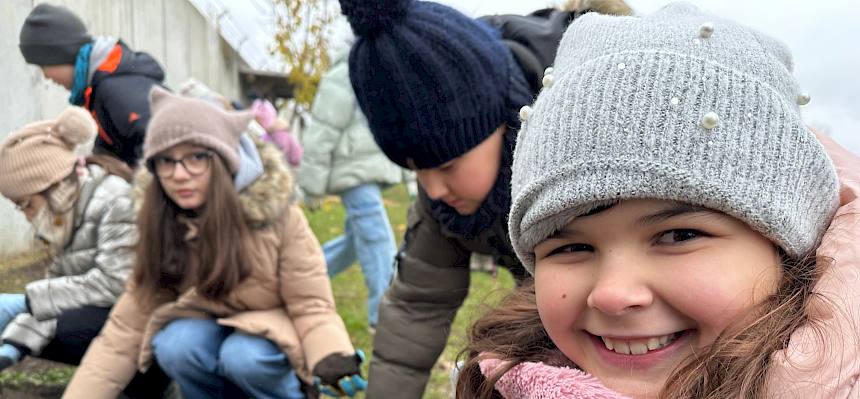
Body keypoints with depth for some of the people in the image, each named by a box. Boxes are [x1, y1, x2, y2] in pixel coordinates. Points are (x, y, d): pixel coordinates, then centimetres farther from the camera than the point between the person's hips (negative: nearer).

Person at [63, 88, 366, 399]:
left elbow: (312, 306, -19)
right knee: (175, 346, -28)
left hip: (274, 335, -3)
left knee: (242, 356, -34)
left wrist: (331, 360, -39)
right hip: (210, 333, 3)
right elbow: (126, 328, -12)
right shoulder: (161, 229, -12)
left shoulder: (276, 216, -23)